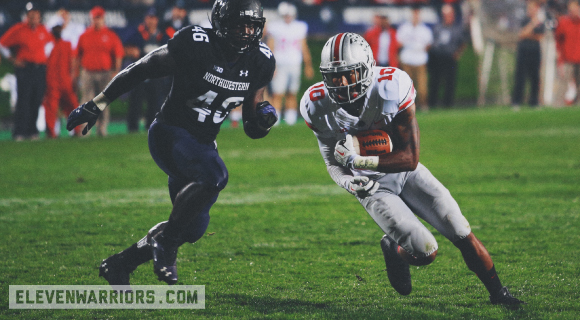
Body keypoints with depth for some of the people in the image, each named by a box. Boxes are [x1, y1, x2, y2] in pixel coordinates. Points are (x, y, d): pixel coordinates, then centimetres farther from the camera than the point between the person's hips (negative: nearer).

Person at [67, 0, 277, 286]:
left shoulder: (259, 63, -1)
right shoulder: (193, 45, -18)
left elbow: (252, 128, 7)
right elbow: (139, 71, -8)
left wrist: (264, 118, -17)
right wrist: (96, 105, -6)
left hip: (202, 143, 7)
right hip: (169, 133, -7)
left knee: (193, 228, 4)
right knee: (214, 177, -34)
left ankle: (119, 265, 19)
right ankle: (165, 241, -18)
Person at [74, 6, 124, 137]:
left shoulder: (111, 35, 3)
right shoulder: (84, 36, 9)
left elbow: (118, 56, 3)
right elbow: (78, 56, 13)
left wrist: (116, 73, -5)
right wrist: (75, 73, 8)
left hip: (105, 73, -1)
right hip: (87, 74, 1)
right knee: (86, 102, -2)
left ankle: (102, 129, 8)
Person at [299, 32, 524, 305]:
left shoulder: (392, 87, -28)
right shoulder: (317, 106, -21)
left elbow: (411, 158, -25)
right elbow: (333, 161, -8)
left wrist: (358, 161, -37)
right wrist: (348, 181, -32)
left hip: (405, 171, 1)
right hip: (372, 185, -1)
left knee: (462, 236, -2)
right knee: (425, 253, -16)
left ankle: (498, 293, 21)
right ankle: (394, 251, 19)